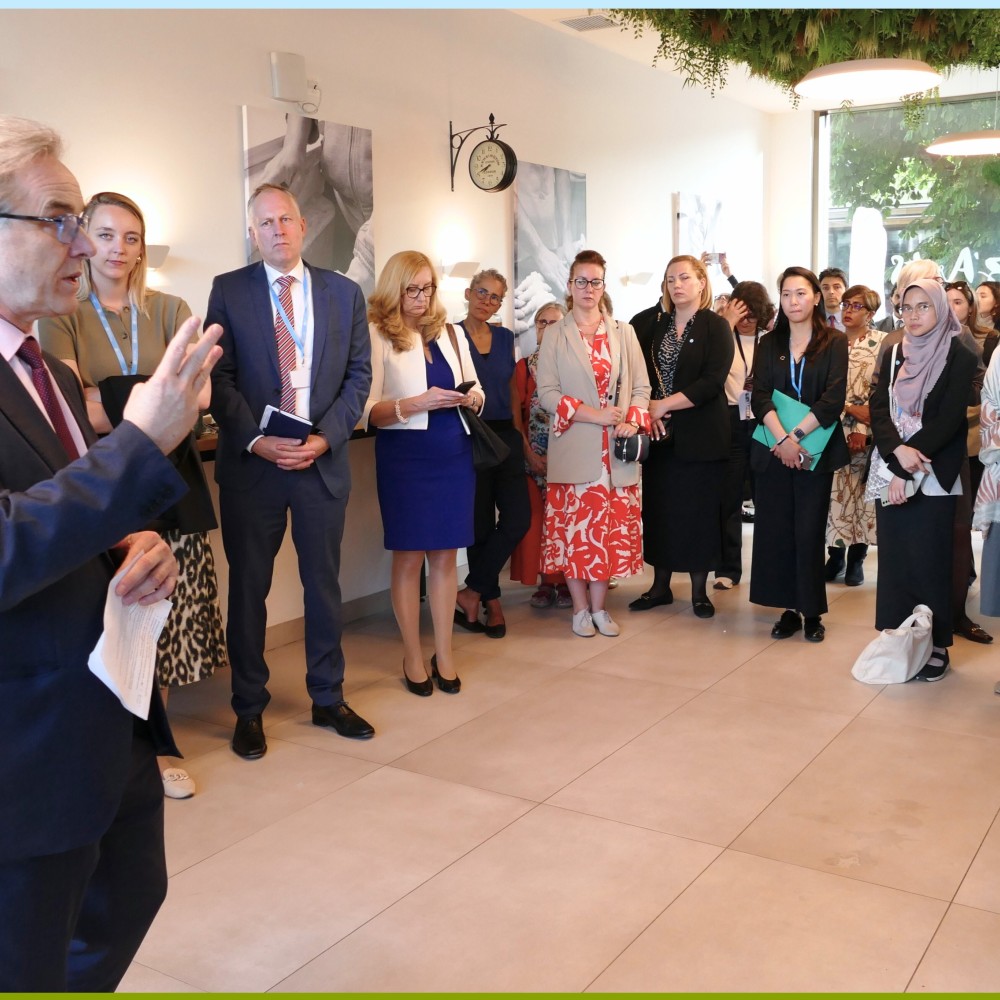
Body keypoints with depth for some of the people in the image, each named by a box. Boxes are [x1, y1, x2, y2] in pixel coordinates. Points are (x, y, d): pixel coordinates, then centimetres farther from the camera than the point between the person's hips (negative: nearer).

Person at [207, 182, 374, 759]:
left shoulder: (345, 294, 6)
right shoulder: (229, 291, 2)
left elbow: (359, 375, 3)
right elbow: (219, 376, -3)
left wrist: (324, 438, -9)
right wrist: (255, 440, -14)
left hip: (323, 459, 2)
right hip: (251, 461, -1)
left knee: (325, 583, 11)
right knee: (249, 586, 6)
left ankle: (329, 699, 26)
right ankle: (249, 710, 20)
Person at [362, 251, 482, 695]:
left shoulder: (450, 333, 12)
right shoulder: (377, 337, -4)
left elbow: (476, 390, 17)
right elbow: (369, 411, -9)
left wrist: (471, 397, -6)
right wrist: (417, 403, -22)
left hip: (454, 454, 4)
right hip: (405, 457, -4)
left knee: (445, 555, 9)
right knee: (409, 556, 3)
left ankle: (444, 653, 19)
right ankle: (413, 656, 16)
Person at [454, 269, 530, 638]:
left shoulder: (505, 337, 12)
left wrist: (518, 432, 11)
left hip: (505, 435, 5)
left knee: (518, 517, -6)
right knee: (482, 522, 1)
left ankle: (472, 593, 5)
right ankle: (491, 601, 15)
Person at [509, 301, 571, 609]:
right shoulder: (525, 366, 7)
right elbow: (516, 414, 4)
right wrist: (529, 453, -6)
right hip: (534, 454, 2)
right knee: (537, 517, 2)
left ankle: (566, 583, 11)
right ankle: (545, 583, 13)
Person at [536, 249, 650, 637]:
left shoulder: (623, 333, 11)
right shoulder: (555, 335, 4)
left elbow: (641, 386, 9)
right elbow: (547, 392, -4)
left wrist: (633, 420, -10)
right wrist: (594, 415, -14)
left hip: (616, 448, 2)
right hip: (573, 447, -2)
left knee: (610, 526, 3)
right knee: (573, 526, -1)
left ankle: (599, 606, 14)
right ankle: (580, 608, 12)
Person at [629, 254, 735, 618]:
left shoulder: (716, 326, -3)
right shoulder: (651, 323, 9)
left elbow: (711, 383, -13)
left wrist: (663, 405, -14)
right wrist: (645, 411, -8)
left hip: (701, 437, -3)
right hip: (660, 435, 4)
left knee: (699, 510, 2)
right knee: (658, 508, 6)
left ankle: (699, 590, 15)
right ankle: (660, 585, 20)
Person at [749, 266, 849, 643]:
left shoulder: (835, 343, 3)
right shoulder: (768, 345, 10)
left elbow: (833, 400, -7)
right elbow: (760, 397, -2)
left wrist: (796, 436, -16)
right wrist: (782, 439, -17)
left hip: (815, 451, -2)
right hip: (773, 451, 3)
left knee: (809, 532, -2)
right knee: (776, 530, 2)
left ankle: (812, 613, 8)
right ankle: (789, 609, 11)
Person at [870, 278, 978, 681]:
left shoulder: (959, 357, -3)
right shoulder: (893, 355, 12)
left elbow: (948, 421, -12)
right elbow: (879, 408, 1)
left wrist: (907, 470, -17)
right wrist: (897, 450, -18)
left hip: (933, 479, -4)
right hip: (890, 473, 4)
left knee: (927, 562, -2)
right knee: (894, 557, 6)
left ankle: (934, 646, 9)